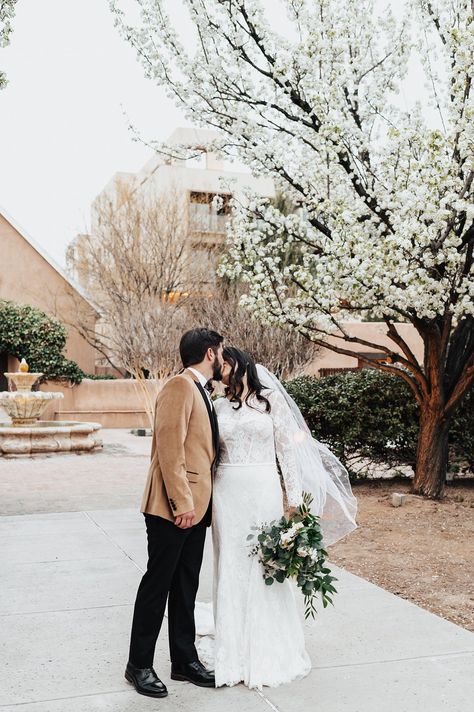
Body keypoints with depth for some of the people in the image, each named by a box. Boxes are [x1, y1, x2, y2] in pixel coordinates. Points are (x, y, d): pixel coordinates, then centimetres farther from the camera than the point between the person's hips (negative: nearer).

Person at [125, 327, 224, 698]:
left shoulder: (202, 392, 17)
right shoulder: (180, 386, -13)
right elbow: (169, 446, -21)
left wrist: (199, 501, 14)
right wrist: (181, 502, -22)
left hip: (197, 506, 9)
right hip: (174, 507, -9)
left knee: (186, 585, 15)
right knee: (158, 583, 2)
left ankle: (185, 660, 26)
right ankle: (139, 665, 16)